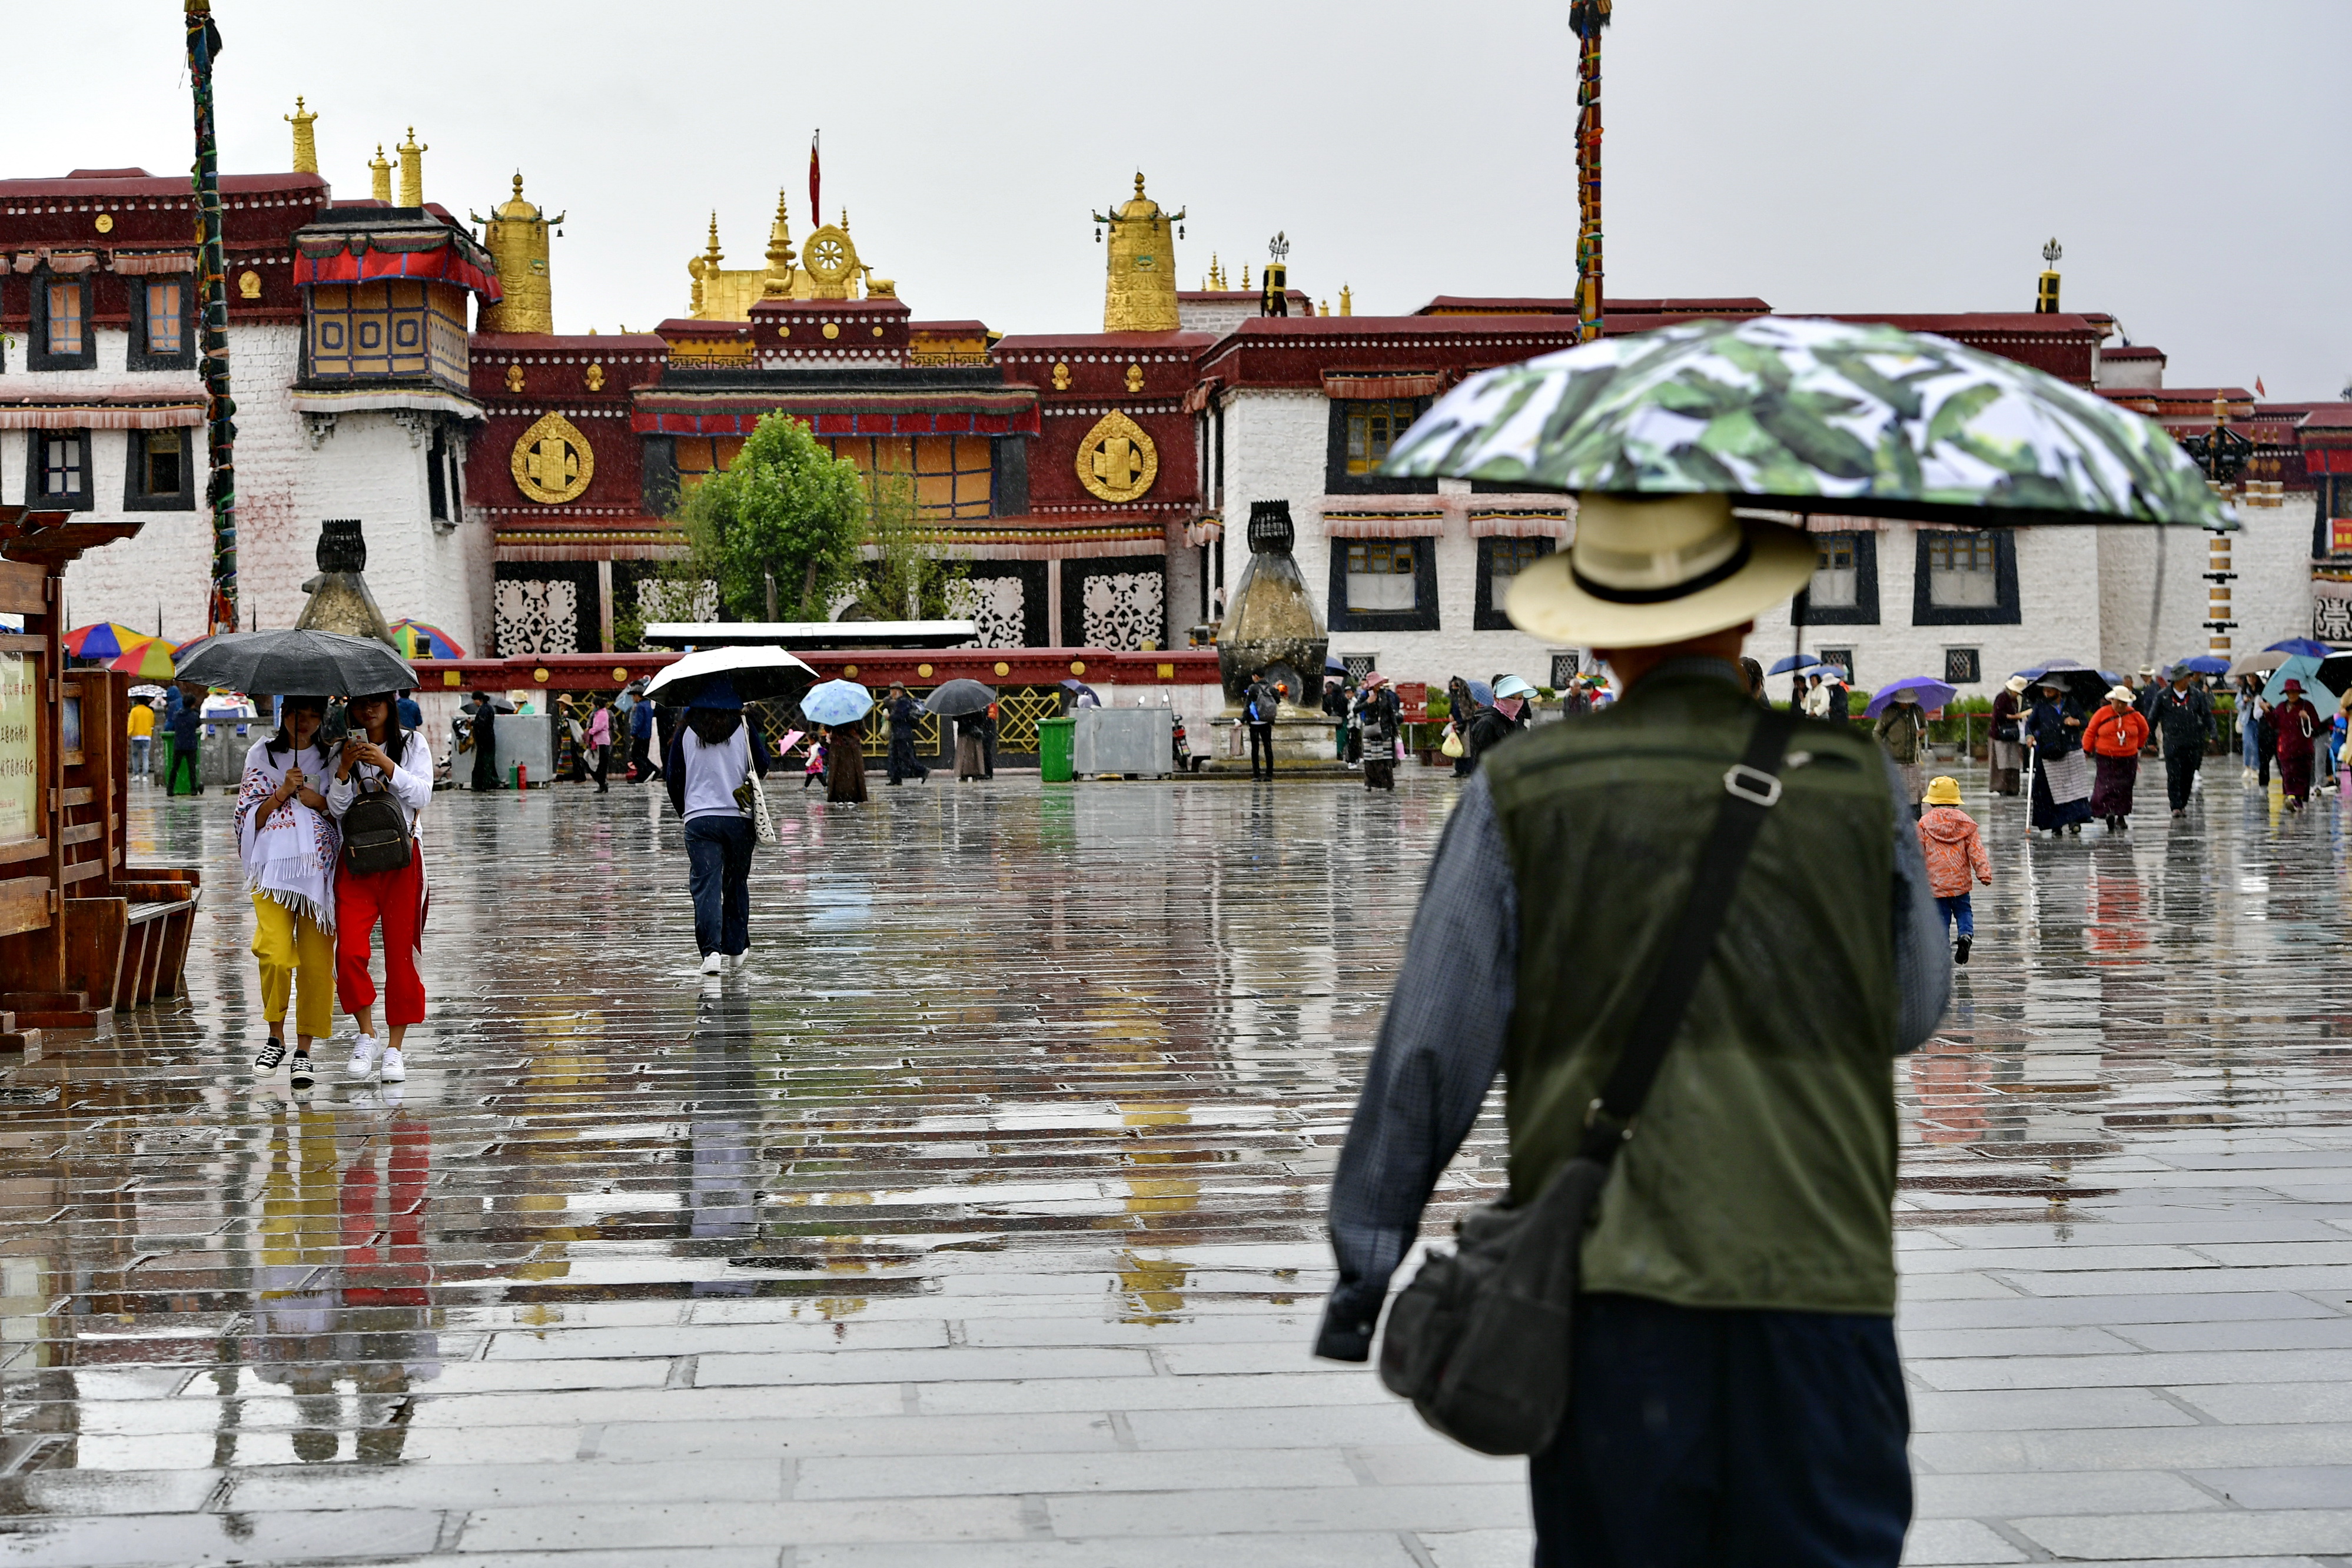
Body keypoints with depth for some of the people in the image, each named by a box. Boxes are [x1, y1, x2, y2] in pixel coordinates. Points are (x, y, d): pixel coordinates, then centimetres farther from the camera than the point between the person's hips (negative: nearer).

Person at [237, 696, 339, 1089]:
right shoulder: (262, 755, 10)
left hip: (320, 867, 1)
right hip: (272, 865, -1)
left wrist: (319, 802, -6)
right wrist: (282, 793, -7)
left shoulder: (332, 759, 11)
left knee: (316, 961, -3)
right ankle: (276, 1037, 3)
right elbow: (249, 817, 7)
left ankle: (304, 1050, 6)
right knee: (277, 954, -18)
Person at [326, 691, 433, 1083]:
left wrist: (387, 765, -19)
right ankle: (367, 1036, 5)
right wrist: (345, 769, -15)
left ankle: (394, 1048, 8)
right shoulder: (344, 750, 10)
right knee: (350, 951, -13)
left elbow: (423, 795, -7)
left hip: (402, 859, -1)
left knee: (401, 954, -1)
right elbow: (336, 809, 0)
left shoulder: (412, 743, 6)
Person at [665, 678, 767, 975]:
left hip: (699, 819, -1)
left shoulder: (685, 732, 1)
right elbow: (763, 766, 4)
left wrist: (684, 810, 22)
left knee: (706, 886, -5)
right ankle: (735, 949, 21)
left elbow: (672, 777, 6)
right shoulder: (743, 728, 0)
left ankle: (712, 950, -20)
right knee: (737, 884, 15)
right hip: (739, 819, 1)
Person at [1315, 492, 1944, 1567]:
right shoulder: (1856, 784, 3)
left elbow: (1429, 1050, -1)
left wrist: (1364, 1259, 7)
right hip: (1817, 1278, 0)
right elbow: (1912, 1014, 16)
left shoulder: (1523, 792, 0)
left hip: (1608, 1285, 0)